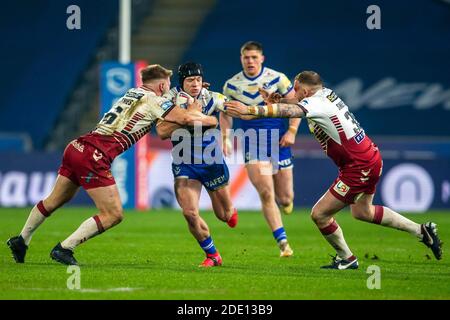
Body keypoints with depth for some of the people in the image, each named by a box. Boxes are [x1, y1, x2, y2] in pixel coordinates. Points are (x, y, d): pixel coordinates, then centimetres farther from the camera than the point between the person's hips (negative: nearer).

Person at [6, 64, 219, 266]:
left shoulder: (133, 93, 24)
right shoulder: (154, 101, -1)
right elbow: (187, 119, -10)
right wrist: (211, 120, 9)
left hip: (77, 147, 9)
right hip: (94, 157, -9)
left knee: (54, 200, 27)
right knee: (113, 215, -3)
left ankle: (21, 241, 38)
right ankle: (64, 249, -3)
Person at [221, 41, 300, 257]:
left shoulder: (277, 79, -4)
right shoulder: (232, 85, 1)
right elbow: (225, 113, 13)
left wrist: (292, 131, -8)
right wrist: (225, 137, 0)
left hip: (279, 141, 0)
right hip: (252, 142, 0)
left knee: (285, 199, 3)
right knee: (266, 194, -14)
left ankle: (285, 200, 44)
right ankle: (283, 243, -8)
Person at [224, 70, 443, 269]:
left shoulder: (316, 103, -21)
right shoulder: (326, 93, 5)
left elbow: (289, 111, -37)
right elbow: (297, 105, 17)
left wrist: (249, 110, -44)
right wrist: (276, 101, -4)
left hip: (358, 167, -10)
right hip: (371, 158, 10)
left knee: (319, 214, -3)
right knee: (361, 211, 29)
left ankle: (346, 259, 16)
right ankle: (422, 231, 34)